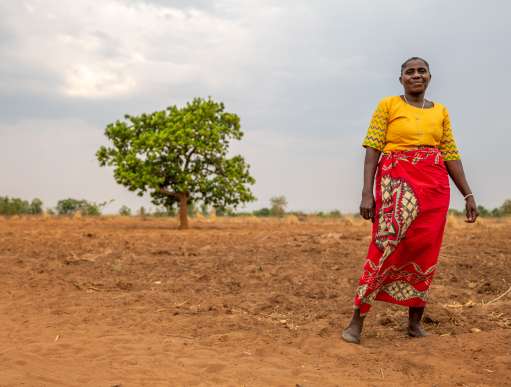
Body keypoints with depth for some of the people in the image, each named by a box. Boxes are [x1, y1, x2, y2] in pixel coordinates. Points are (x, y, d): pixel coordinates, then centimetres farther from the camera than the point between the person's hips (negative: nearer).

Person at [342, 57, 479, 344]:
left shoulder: (440, 111, 15)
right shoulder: (388, 105, 4)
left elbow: (451, 156, 14)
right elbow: (373, 149, -3)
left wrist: (468, 194, 7)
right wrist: (367, 192, -12)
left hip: (434, 187, 4)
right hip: (396, 182, -4)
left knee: (425, 252, 3)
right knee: (388, 247, -13)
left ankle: (415, 322, 14)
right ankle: (357, 321, -8)